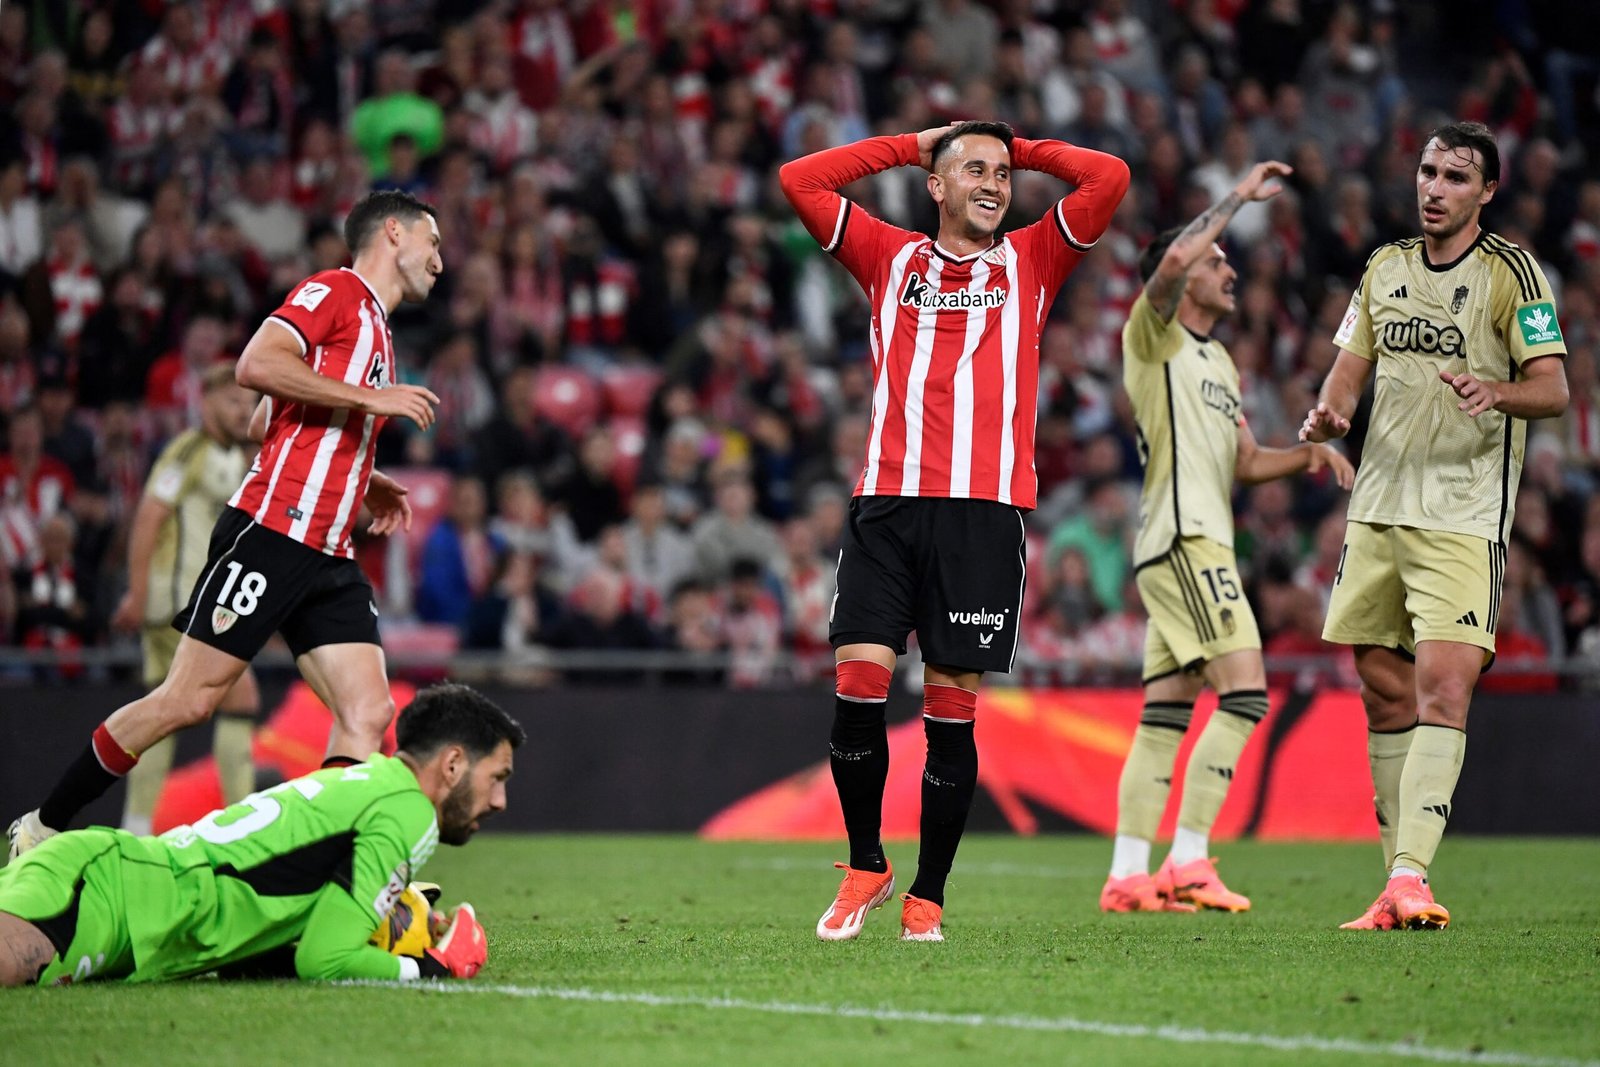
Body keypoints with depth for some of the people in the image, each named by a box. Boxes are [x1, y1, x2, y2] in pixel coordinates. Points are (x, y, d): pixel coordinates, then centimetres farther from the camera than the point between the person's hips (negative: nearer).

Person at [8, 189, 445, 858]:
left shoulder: (374, 328, 24)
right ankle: (42, 829, 7)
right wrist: (371, 397, -16)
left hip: (327, 558, 9)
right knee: (188, 700, -6)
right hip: (270, 534, -9)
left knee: (368, 714, -7)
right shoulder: (334, 292, -3)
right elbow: (256, 365, -21)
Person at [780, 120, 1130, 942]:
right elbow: (799, 180, 13)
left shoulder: (1030, 261, 15)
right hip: (888, 501, 1)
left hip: (985, 510, -1)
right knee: (857, 688, -9)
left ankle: (927, 898, 9)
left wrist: (1020, 151, 17)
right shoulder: (891, 258, 16)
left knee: (952, 711, -1)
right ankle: (866, 867, 11)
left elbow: (1109, 179, 6)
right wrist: (908, 146, 17)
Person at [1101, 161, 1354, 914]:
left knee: (1168, 712, 5)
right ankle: (1188, 862, -19)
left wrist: (1309, 456, 10)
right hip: (1182, 538, -10)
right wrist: (1239, 197, -15)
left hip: (1201, 544, 10)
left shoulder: (1217, 360, 25)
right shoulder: (1153, 334, -2)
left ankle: (1128, 874, 4)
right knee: (1244, 690, -17)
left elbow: (1245, 461, 27)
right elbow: (1173, 260, -23)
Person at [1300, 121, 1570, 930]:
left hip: (1463, 519, -6)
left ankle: (1411, 874, -24)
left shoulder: (1511, 271, -3)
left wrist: (1498, 392, -29)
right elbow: (1350, 369, 17)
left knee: (1444, 690, -17)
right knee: (1385, 693, 5)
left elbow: (1553, 389, -8)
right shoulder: (1385, 268, 13)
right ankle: (1395, 886, 10)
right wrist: (1328, 413, -5)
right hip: (1378, 508, 6)